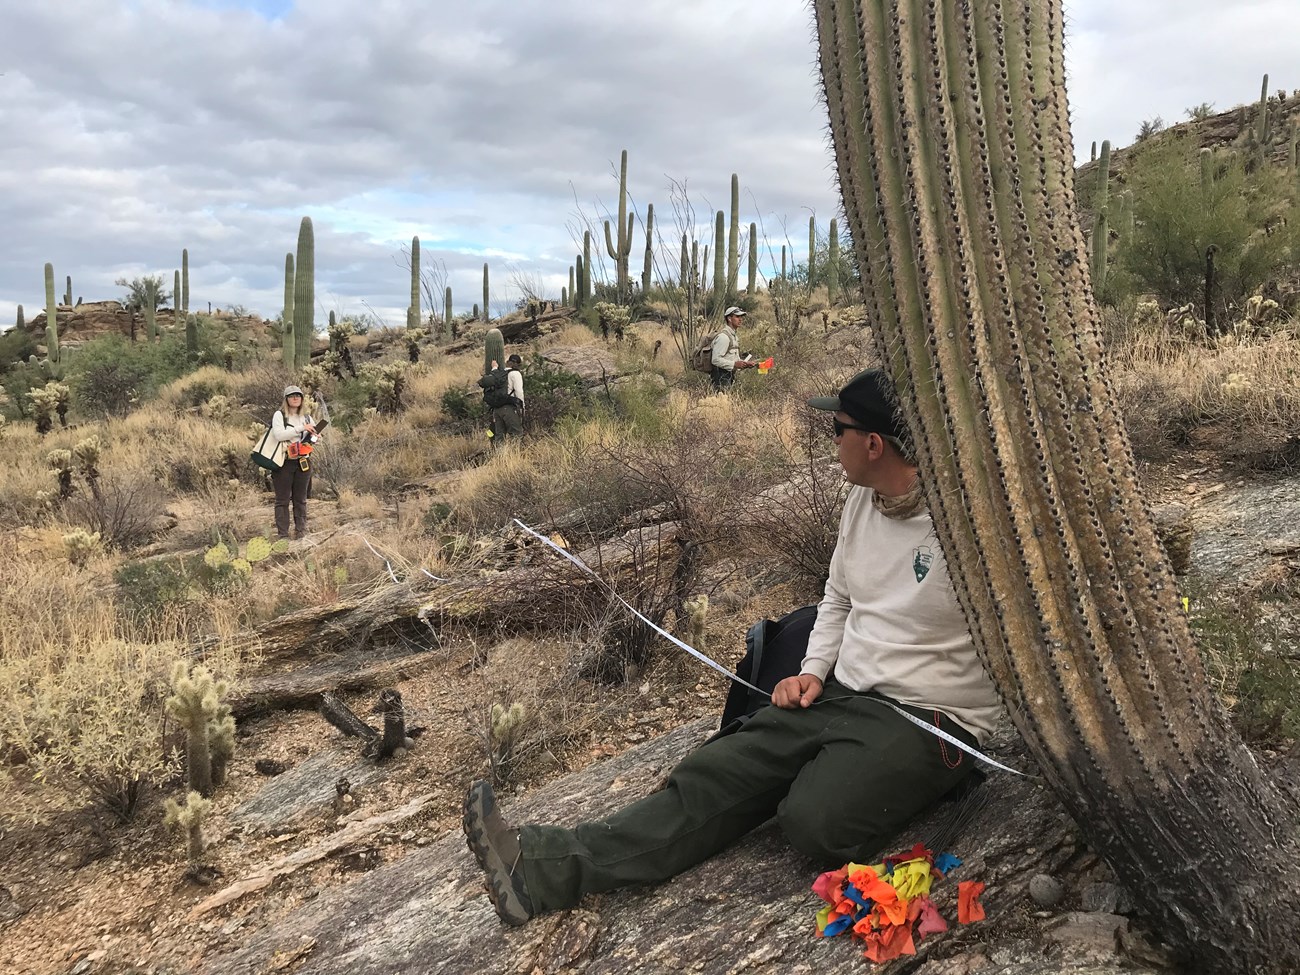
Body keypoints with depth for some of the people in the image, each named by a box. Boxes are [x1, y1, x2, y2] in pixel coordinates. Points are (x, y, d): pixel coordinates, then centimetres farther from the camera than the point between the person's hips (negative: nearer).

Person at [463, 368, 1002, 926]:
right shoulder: (861, 498, 8)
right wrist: (813, 671, 6)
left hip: (931, 719, -4)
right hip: (842, 692, 4)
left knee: (814, 819, -32)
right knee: (716, 775, -11)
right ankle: (552, 867, -16)